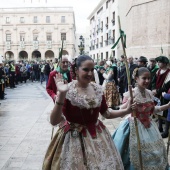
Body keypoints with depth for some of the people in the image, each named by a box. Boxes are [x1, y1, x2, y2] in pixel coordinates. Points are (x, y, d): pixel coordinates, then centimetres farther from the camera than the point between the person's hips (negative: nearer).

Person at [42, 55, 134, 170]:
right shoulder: (68, 90, -17)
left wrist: (127, 111, 0)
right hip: (74, 138, -5)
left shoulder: (98, 89, -1)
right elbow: (54, 121, -23)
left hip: (97, 136, 5)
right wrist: (61, 95, -33)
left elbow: (106, 113, 12)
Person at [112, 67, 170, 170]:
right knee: (137, 153, 3)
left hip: (149, 126, 6)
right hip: (135, 127, -6)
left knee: (155, 152, 16)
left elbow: (152, 110, 13)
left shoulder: (150, 93, 1)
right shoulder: (130, 94, -18)